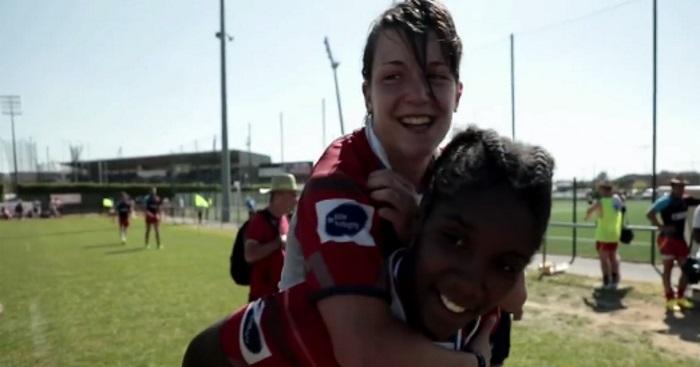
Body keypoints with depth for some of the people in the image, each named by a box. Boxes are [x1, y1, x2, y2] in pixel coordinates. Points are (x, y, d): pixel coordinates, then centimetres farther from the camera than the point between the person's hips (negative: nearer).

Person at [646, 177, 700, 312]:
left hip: (680, 239, 7)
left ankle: (680, 297, 24)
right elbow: (650, 214, -22)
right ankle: (670, 299, 7)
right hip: (667, 239, -7)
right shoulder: (665, 201, -14)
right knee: (668, 268, 0)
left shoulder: (685, 200, 5)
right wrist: (662, 227, -21)